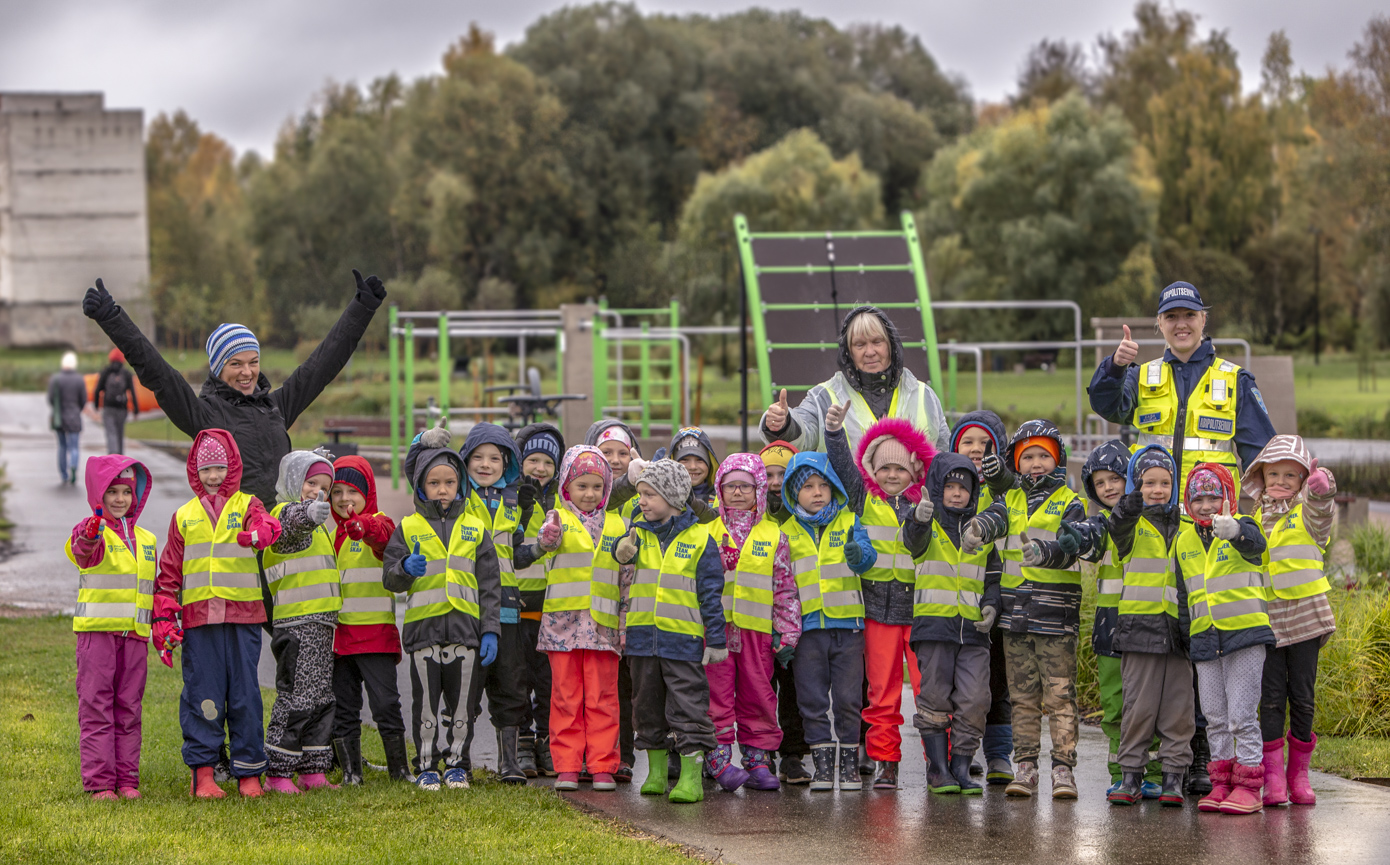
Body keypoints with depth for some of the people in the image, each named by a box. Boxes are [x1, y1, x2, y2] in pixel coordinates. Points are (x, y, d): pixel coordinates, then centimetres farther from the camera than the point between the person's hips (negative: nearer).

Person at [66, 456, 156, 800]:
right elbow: (83, 552, -30)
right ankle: (99, 782, 1)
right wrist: (89, 539, -53)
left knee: (128, 709, 8)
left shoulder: (145, 539, 14)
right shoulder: (92, 531, -5)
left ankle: (127, 779, 14)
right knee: (96, 708, -2)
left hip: (135, 634, 5)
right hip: (96, 631, -5)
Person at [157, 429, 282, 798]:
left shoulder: (246, 505, 8)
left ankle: (249, 771, 9)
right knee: (202, 695, 0)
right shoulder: (184, 517, 13)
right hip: (198, 619, 1)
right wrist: (163, 619, 5)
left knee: (245, 695, 1)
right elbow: (169, 572, 14)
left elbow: (266, 524, -16)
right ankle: (203, 772, 6)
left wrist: (258, 533, -40)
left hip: (243, 616, -1)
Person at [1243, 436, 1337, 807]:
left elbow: (1321, 510, -19)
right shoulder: (1256, 518, 12)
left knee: (1302, 697, 3)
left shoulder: (1307, 514, 4)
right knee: (1271, 698, -2)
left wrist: (1322, 488, -31)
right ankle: (1273, 778, 0)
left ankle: (1299, 774, 14)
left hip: (1304, 617, -2)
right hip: (1267, 619, 2)